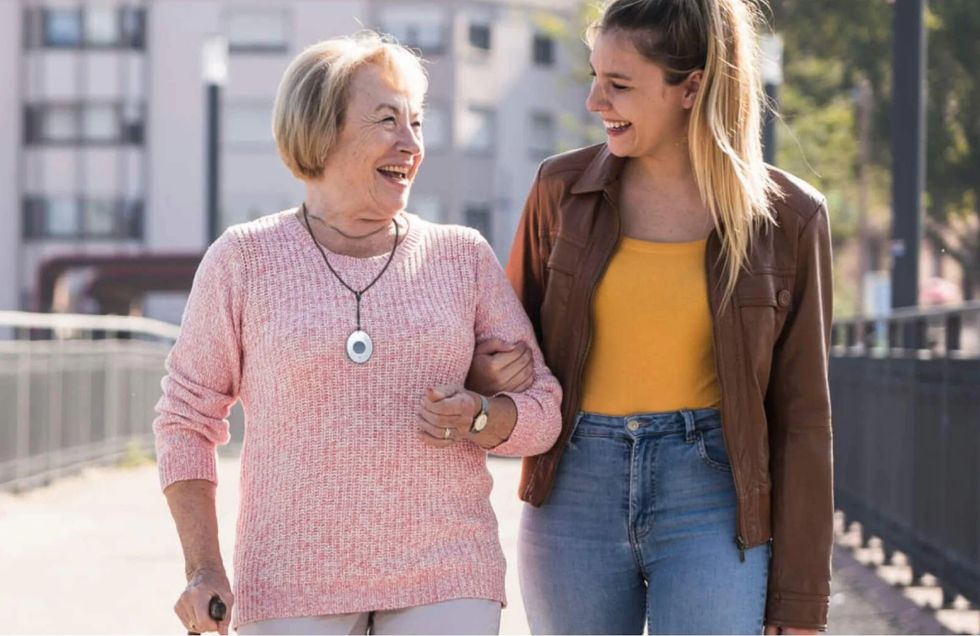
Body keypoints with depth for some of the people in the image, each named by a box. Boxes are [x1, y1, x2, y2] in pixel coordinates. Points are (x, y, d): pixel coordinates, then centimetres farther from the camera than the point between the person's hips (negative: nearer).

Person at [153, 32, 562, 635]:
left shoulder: (463, 256, 7)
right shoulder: (243, 260, 2)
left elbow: (542, 410, 9)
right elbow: (187, 418, 7)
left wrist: (478, 419, -13)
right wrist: (204, 569, -2)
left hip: (445, 580, 1)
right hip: (292, 584, -1)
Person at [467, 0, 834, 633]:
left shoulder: (786, 217, -4)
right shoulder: (564, 187, 2)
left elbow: (801, 413, -1)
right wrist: (486, 372, -11)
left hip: (712, 505, -2)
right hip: (576, 496, 3)